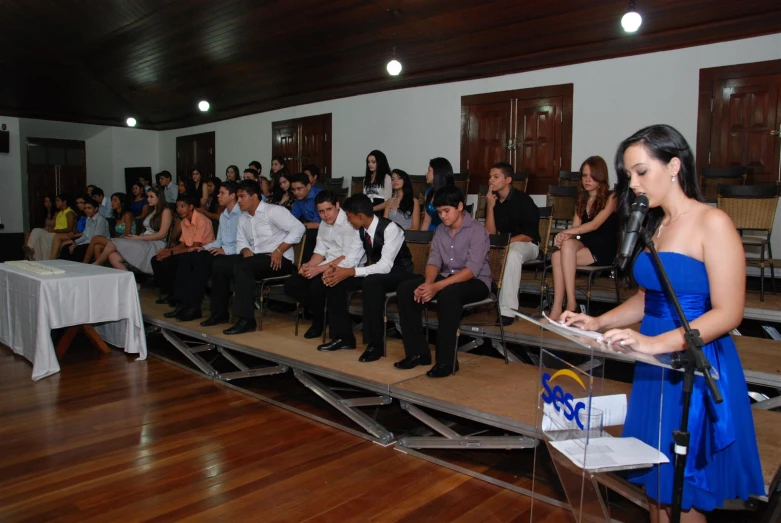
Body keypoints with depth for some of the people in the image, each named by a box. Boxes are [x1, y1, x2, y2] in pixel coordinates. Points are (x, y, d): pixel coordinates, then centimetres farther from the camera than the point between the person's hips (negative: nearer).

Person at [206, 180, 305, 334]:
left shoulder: (273, 211, -9)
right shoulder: (243, 217, 16)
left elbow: (298, 228, -17)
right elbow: (240, 240, 18)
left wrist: (279, 251, -20)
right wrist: (245, 250, -7)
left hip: (279, 260, -8)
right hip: (255, 258, 8)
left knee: (241, 267, -31)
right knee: (219, 264, -4)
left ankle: (246, 319, -30)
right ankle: (220, 312, 5)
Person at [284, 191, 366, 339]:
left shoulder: (350, 223, -17)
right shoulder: (324, 224, 11)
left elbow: (349, 259, -23)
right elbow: (320, 251, 10)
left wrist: (319, 269, -25)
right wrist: (309, 265, -11)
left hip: (348, 269, -8)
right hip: (327, 267, 8)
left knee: (317, 285, -32)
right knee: (291, 284, -7)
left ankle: (319, 321, -3)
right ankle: (321, 313, 6)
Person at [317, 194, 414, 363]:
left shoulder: (390, 228, -26)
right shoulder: (360, 229, -3)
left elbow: (385, 266, -32)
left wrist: (351, 272, -36)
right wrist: (336, 268, -19)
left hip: (398, 272, -8)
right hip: (375, 270, 8)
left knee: (371, 282, -39)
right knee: (334, 280, -9)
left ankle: (375, 344, -27)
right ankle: (343, 336, 0)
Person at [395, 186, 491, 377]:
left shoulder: (477, 230, -15)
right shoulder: (440, 230, 6)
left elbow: (472, 269, -25)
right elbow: (434, 260, 2)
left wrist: (437, 286, -34)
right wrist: (428, 283, -21)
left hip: (476, 282, -7)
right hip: (447, 278, 7)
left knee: (448, 294, -40)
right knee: (405, 289, -14)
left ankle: (446, 361, -29)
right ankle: (418, 352, -7)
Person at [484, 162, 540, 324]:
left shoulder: (523, 200, -12)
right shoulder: (492, 200, 3)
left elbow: (529, 235, -14)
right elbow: (490, 234, -4)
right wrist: (490, 207, -12)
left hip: (526, 244, -5)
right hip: (503, 244, 5)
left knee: (512, 254, -39)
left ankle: (507, 310, -38)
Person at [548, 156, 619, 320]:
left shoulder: (611, 198, -3)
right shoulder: (582, 198, 15)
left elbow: (595, 224, -17)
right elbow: (575, 227, 5)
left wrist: (567, 232, -28)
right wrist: (565, 236, -18)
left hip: (603, 250, -5)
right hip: (583, 245, 5)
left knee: (558, 257, -30)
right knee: (568, 244, -32)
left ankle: (571, 303, -29)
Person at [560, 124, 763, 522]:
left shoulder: (712, 223, -12)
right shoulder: (653, 225, 10)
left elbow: (728, 313, -18)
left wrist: (655, 342, -29)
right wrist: (598, 323, -1)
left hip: (696, 370, -6)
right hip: (655, 367, 7)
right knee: (656, 485, 15)